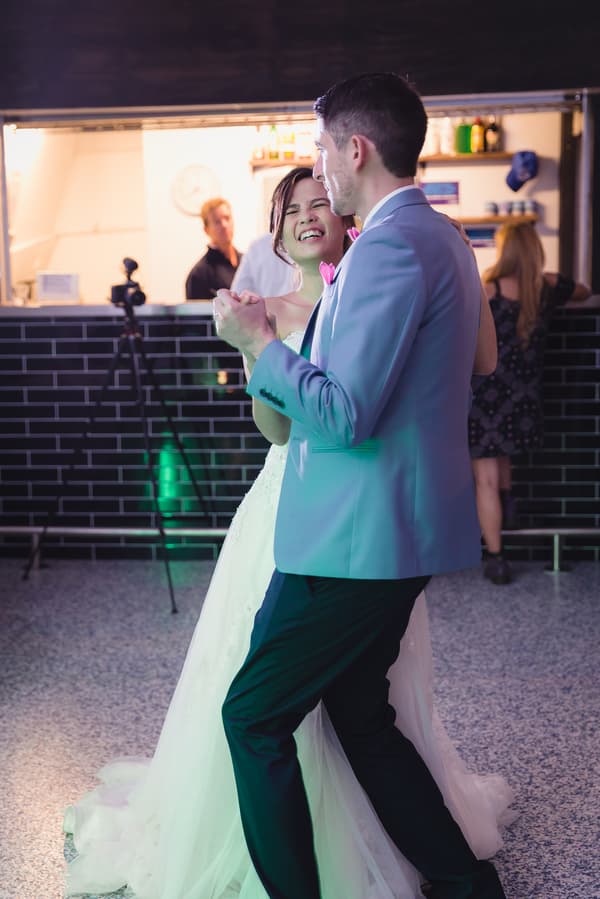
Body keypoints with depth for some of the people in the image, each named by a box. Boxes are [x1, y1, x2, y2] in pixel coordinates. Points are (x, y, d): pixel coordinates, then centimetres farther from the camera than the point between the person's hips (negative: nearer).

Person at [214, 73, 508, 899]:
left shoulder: (390, 246, -18)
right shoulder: (442, 238, 15)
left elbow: (344, 414, -23)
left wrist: (258, 341, -9)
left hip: (356, 538, -10)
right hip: (399, 531, 10)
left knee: (254, 715, 3)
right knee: (361, 719, 19)